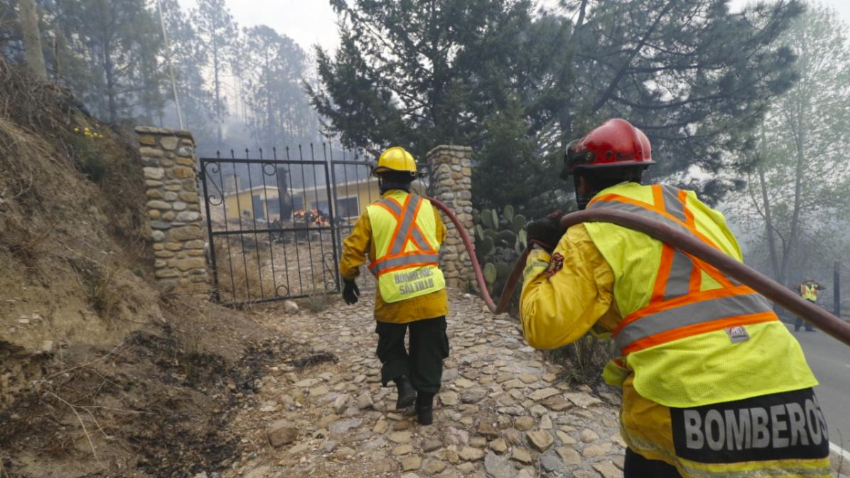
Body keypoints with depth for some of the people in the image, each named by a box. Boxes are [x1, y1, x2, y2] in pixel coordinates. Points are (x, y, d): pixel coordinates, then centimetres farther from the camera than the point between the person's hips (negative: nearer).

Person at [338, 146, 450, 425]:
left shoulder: (372, 213, -6)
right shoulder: (427, 208, 2)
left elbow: (352, 252, -2)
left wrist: (348, 282, 14)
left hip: (393, 297, -2)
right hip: (431, 294, 2)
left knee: (390, 346, 25)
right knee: (428, 351, 16)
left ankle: (403, 383, 9)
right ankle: (425, 407, 24)